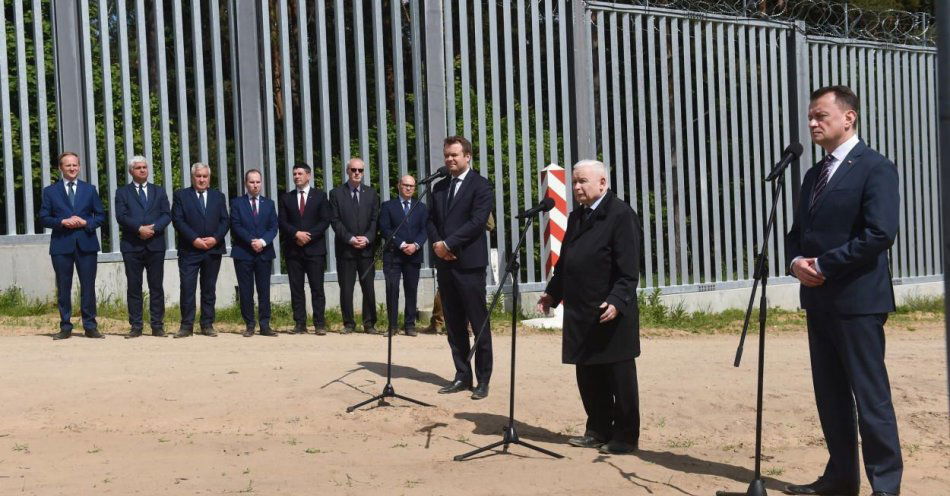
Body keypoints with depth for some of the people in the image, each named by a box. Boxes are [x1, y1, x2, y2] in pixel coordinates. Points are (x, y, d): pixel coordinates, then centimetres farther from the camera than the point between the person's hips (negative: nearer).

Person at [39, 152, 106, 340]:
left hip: (86, 244, 1)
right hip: (61, 245, 0)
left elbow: (100, 216, 9)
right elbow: (44, 218, 4)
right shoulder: (50, 191, 8)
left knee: (88, 287, 1)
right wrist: (63, 222, -12)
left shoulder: (90, 189, 11)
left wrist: (85, 222, -9)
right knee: (63, 288, 3)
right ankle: (65, 327, 10)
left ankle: (90, 326, 7)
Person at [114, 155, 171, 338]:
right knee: (133, 287, 1)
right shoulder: (122, 192, 9)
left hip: (155, 245, 1)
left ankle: (157, 325, 6)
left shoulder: (159, 192, 15)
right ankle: (136, 326, 5)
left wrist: (153, 228, -13)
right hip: (132, 246, -1)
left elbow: (166, 215, 4)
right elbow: (121, 216, -5)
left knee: (156, 287, 2)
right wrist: (139, 229, -17)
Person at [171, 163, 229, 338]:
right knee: (187, 288, -5)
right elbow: (178, 220, -4)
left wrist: (215, 238, -10)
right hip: (189, 250, -2)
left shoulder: (218, 196, 13)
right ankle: (186, 325, 0)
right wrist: (194, 239, -14)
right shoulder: (181, 195, 5)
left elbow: (224, 221, 7)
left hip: (213, 249, 3)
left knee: (209, 289, 7)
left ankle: (207, 325, 12)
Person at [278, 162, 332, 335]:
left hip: (314, 248, -2)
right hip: (293, 250, 2)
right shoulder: (286, 198, 13)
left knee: (317, 288, -3)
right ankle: (300, 324, 5)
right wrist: (296, 234, -12)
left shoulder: (319, 196, 8)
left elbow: (325, 221, 0)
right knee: (296, 288, 1)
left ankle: (320, 324, -1)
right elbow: (282, 222, 4)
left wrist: (308, 236, -10)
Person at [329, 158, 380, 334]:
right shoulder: (336, 193, 4)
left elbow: (375, 220, 6)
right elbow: (335, 220, -2)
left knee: (368, 287, 2)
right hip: (345, 248, -2)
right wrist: (349, 238, -12)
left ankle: (369, 323, 8)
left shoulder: (371, 193, 11)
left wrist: (367, 238, -9)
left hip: (366, 247, 2)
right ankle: (348, 323, 9)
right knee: (346, 288, 1)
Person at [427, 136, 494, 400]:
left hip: (469, 264, -6)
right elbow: (431, 220, 15)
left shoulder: (480, 186, -4)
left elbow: (477, 221, -14)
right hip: (445, 263, 7)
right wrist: (436, 244, -5)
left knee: (479, 325, -1)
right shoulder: (439, 187, 17)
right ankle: (462, 376, 18)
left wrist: (448, 244, -14)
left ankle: (483, 380, 6)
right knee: (454, 326, 10)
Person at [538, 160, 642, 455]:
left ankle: (625, 437, 12)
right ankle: (598, 431, 26)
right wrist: (552, 292, 15)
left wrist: (617, 301, -25)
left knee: (619, 378, 3)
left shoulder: (621, 215, -10)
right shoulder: (577, 217, 16)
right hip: (581, 315, 8)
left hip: (611, 313, -8)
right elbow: (565, 261, 22)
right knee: (588, 377, 13)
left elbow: (628, 270, -16)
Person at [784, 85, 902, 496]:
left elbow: (880, 233, -19)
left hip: (857, 299, -8)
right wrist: (796, 260, -1)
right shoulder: (814, 174, 17)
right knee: (830, 395, 12)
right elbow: (797, 231, 21)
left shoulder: (875, 167, -8)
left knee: (870, 396, -2)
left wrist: (822, 265, -16)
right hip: (819, 300, 8)